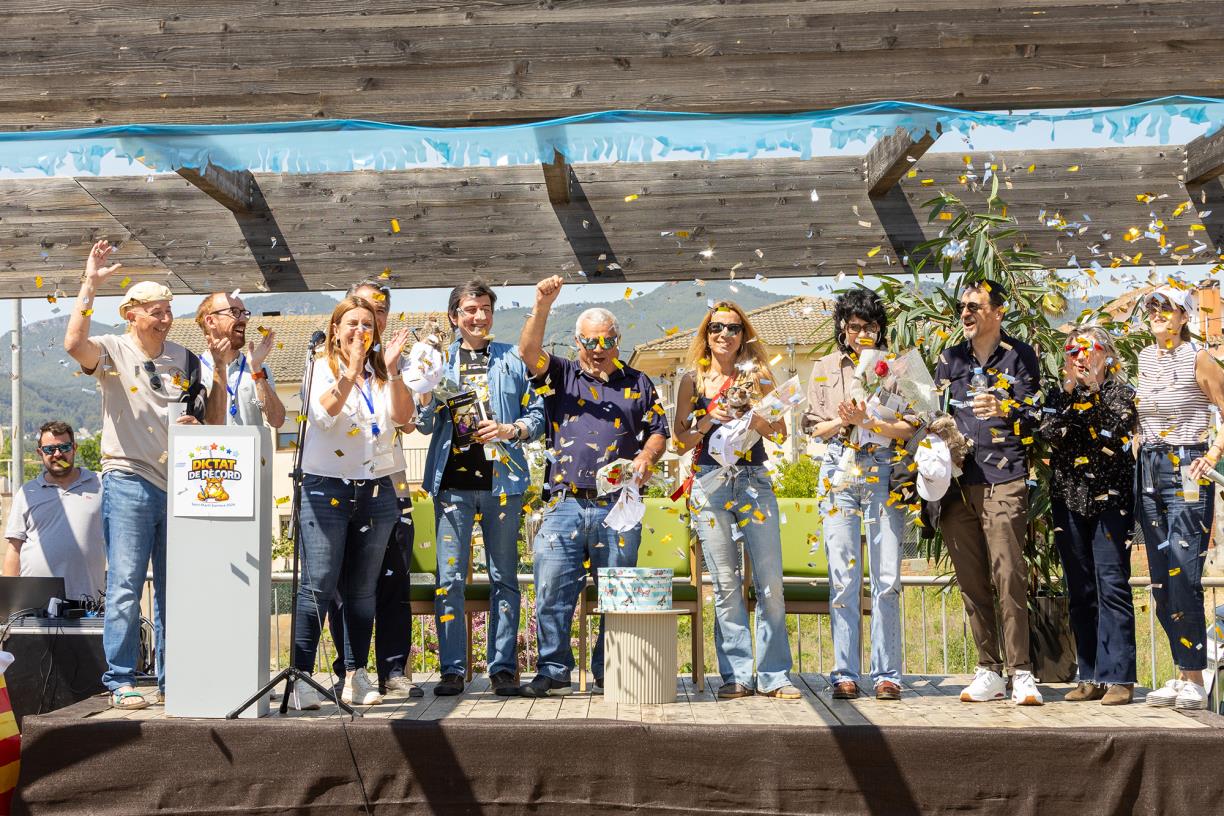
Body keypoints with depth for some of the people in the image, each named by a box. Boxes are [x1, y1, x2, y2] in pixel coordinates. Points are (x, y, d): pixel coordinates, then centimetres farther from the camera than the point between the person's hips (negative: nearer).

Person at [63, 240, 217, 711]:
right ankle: (120, 681, 5)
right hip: (128, 483, -4)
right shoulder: (113, 352, -2)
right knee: (125, 587, -4)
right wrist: (90, 285, -24)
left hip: (178, 484, 5)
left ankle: (172, 679, 18)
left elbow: (213, 420, 16)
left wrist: (214, 389, -4)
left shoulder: (185, 360, 11)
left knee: (175, 588, 9)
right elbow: (74, 344, -25)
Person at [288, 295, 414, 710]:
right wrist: (350, 370, -20)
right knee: (318, 585, -9)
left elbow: (403, 417, -4)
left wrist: (392, 369, -11)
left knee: (362, 589, 7)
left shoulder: (382, 375, 12)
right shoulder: (321, 369, 4)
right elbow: (322, 414, -15)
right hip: (326, 489, -3)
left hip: (376, 491, 3)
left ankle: (356, 676, 14)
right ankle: (301, 677, -5)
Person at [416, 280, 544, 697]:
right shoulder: (440, 360, 13)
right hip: (452, 480, 1)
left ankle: (503, 667, 10)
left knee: (504, 577, 4)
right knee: (449, 577, -2)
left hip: (502, 479, -1)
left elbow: (537, 415, 8)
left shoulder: (512, 359, 10)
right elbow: (425, 424, 10)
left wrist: (510, 431, -10)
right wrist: (428, 387, -8)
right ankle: (452, 669, 5)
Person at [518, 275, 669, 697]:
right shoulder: (561, 375, 12)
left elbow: (658, 431, 15)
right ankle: (553, 670, 6)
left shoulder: (637, 383, 15)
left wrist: (646, 457, -7)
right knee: (552, 591, -5)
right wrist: (542, 305, -19)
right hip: (565, 505, 0)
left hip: (618, 507, 1)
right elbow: (529, 352, -6)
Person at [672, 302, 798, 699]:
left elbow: (780, 433, 6)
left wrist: (753, 418, -12)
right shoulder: (693, 379, 8)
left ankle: (773, 675, 7)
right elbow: (680, 439, 7)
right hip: (710, 483, 0)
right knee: (726, 584, 1)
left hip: (755, 481, 0)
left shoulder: (758, 375, 8)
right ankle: (737, 674, 8)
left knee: (770, 583, -2)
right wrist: (709, 421, -10)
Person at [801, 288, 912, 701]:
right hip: (840, 470, 1)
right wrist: (841, 422, -7)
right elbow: (814, 427, 12)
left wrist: (870, 422, -11)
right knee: (843, 577, -2)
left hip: (885, 471, -1)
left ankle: (887, 674, 4)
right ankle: (845, 674, 4)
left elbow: (910, 427, 3)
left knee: (887, 576, -3)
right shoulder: (825, 368, 13)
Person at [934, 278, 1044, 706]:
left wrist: (1004, 410, -19)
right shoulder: (949, 359, 17)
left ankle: (1021, 672, -5)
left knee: (1008, 575, -11)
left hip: (1003, 480, -4)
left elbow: (1034, 417, 0)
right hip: (957, 482, 4)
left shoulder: (1019, 355, 6)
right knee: (971, 581, 4)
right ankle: (988, 671, 11)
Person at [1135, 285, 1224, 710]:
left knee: (1182, 577, -10)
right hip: (1149, 472, 6)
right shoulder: (1142, 360, 11)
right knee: (1161, 580, 7)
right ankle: (1182, 673, 16)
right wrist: (1140, 452, 12)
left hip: (1187, 473, -6)